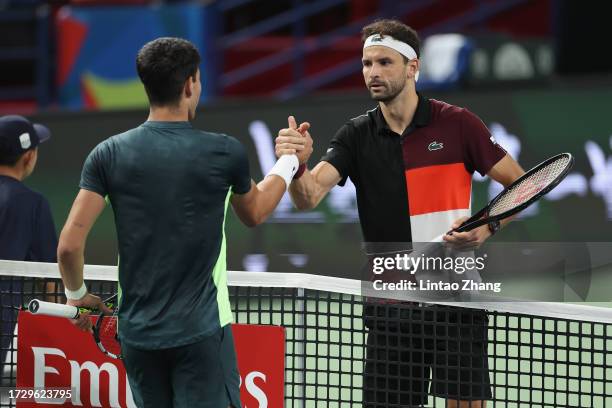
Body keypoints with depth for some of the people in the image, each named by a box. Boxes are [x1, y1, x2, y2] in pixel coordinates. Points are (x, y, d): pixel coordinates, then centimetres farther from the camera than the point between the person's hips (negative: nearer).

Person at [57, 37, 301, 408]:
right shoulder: (226, 153, -6)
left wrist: (77, 295, 14)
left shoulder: (109, 155, -3)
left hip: (137, 332, 3)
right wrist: (288, 161, 32)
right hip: (201, 332, -3)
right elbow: (254, 213, 16)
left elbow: (69, 244, -6)